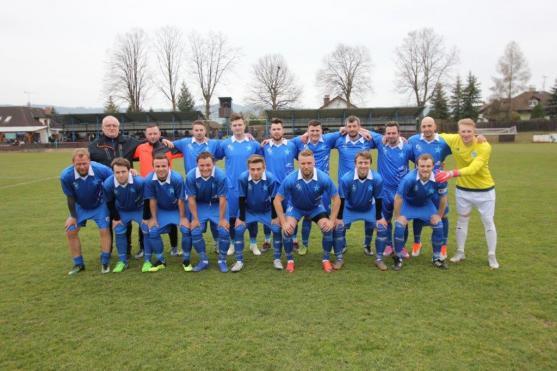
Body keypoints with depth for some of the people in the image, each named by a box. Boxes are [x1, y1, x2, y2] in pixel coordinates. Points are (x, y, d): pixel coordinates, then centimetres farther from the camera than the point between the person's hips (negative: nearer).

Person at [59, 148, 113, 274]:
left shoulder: (102, 170, -33)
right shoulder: (66, 176, -28)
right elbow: (70, 197, -12)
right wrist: (73, 216, -5)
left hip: (100, 205, -2)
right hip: (80, 206, 2)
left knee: (104, 230, -9)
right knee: (70, 232, -1)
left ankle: (105, 262, 9)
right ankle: (78, 264, 16)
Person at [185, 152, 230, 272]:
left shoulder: (221, 176, -28)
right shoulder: (191, 176, -24)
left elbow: (222, 198, -18)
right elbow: (191, 199, -13)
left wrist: (222, 218, -13)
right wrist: (195, 218, -9)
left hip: (217, 205, -1)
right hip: (200, 205, 1)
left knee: (224, 231, -15)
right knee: (195, 232, -11)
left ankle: (222, 260, 9)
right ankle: (203, 260, 12)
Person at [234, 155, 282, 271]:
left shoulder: (271, 179, -30)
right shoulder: (243, 178, -29)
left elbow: (274, 199, -15)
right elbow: (241, 199, -16)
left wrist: (274, 217, -9)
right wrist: (241, 218, -10)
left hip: (266, 211, 0)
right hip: (248, 211, 1)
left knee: (277, 229, -14)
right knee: (238, 230, -13)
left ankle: (277, 259, 7)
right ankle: (239, 261, 4)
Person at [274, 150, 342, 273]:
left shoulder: (324, 178, -29)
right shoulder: (290, 179, -31)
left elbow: (336, 199, -16)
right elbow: (277, 200, -20)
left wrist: (332, 220, -20)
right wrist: (283, 222, -23)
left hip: (316, 207, 1)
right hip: (295, 207, 0)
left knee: (328, 228, -20)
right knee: (287, 230, -23)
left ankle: (326, 259, 5)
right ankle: (290, 260, 2)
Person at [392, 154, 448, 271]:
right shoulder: (409, 178, -38)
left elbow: (443, 198, -7)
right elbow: (398, 198, -24)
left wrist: (439, 216, -1)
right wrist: (397, 217, -17)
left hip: (426, 204, 3)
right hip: (407, 203, -3)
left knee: (438, 224, -6)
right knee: (400, 224, -21)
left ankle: (437, 257, 16)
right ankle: (398, 257, -1)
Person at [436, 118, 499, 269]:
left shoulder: (484, 147, -25)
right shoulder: (454, 140, -14)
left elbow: (473, 169, -37)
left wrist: (452, 173, -50)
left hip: (484, 190, -3)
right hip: (463, 189, 3)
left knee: (488, 222, 7)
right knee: (462, 220, 14)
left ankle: (492, 256, 22)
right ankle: (460, 252, 29)